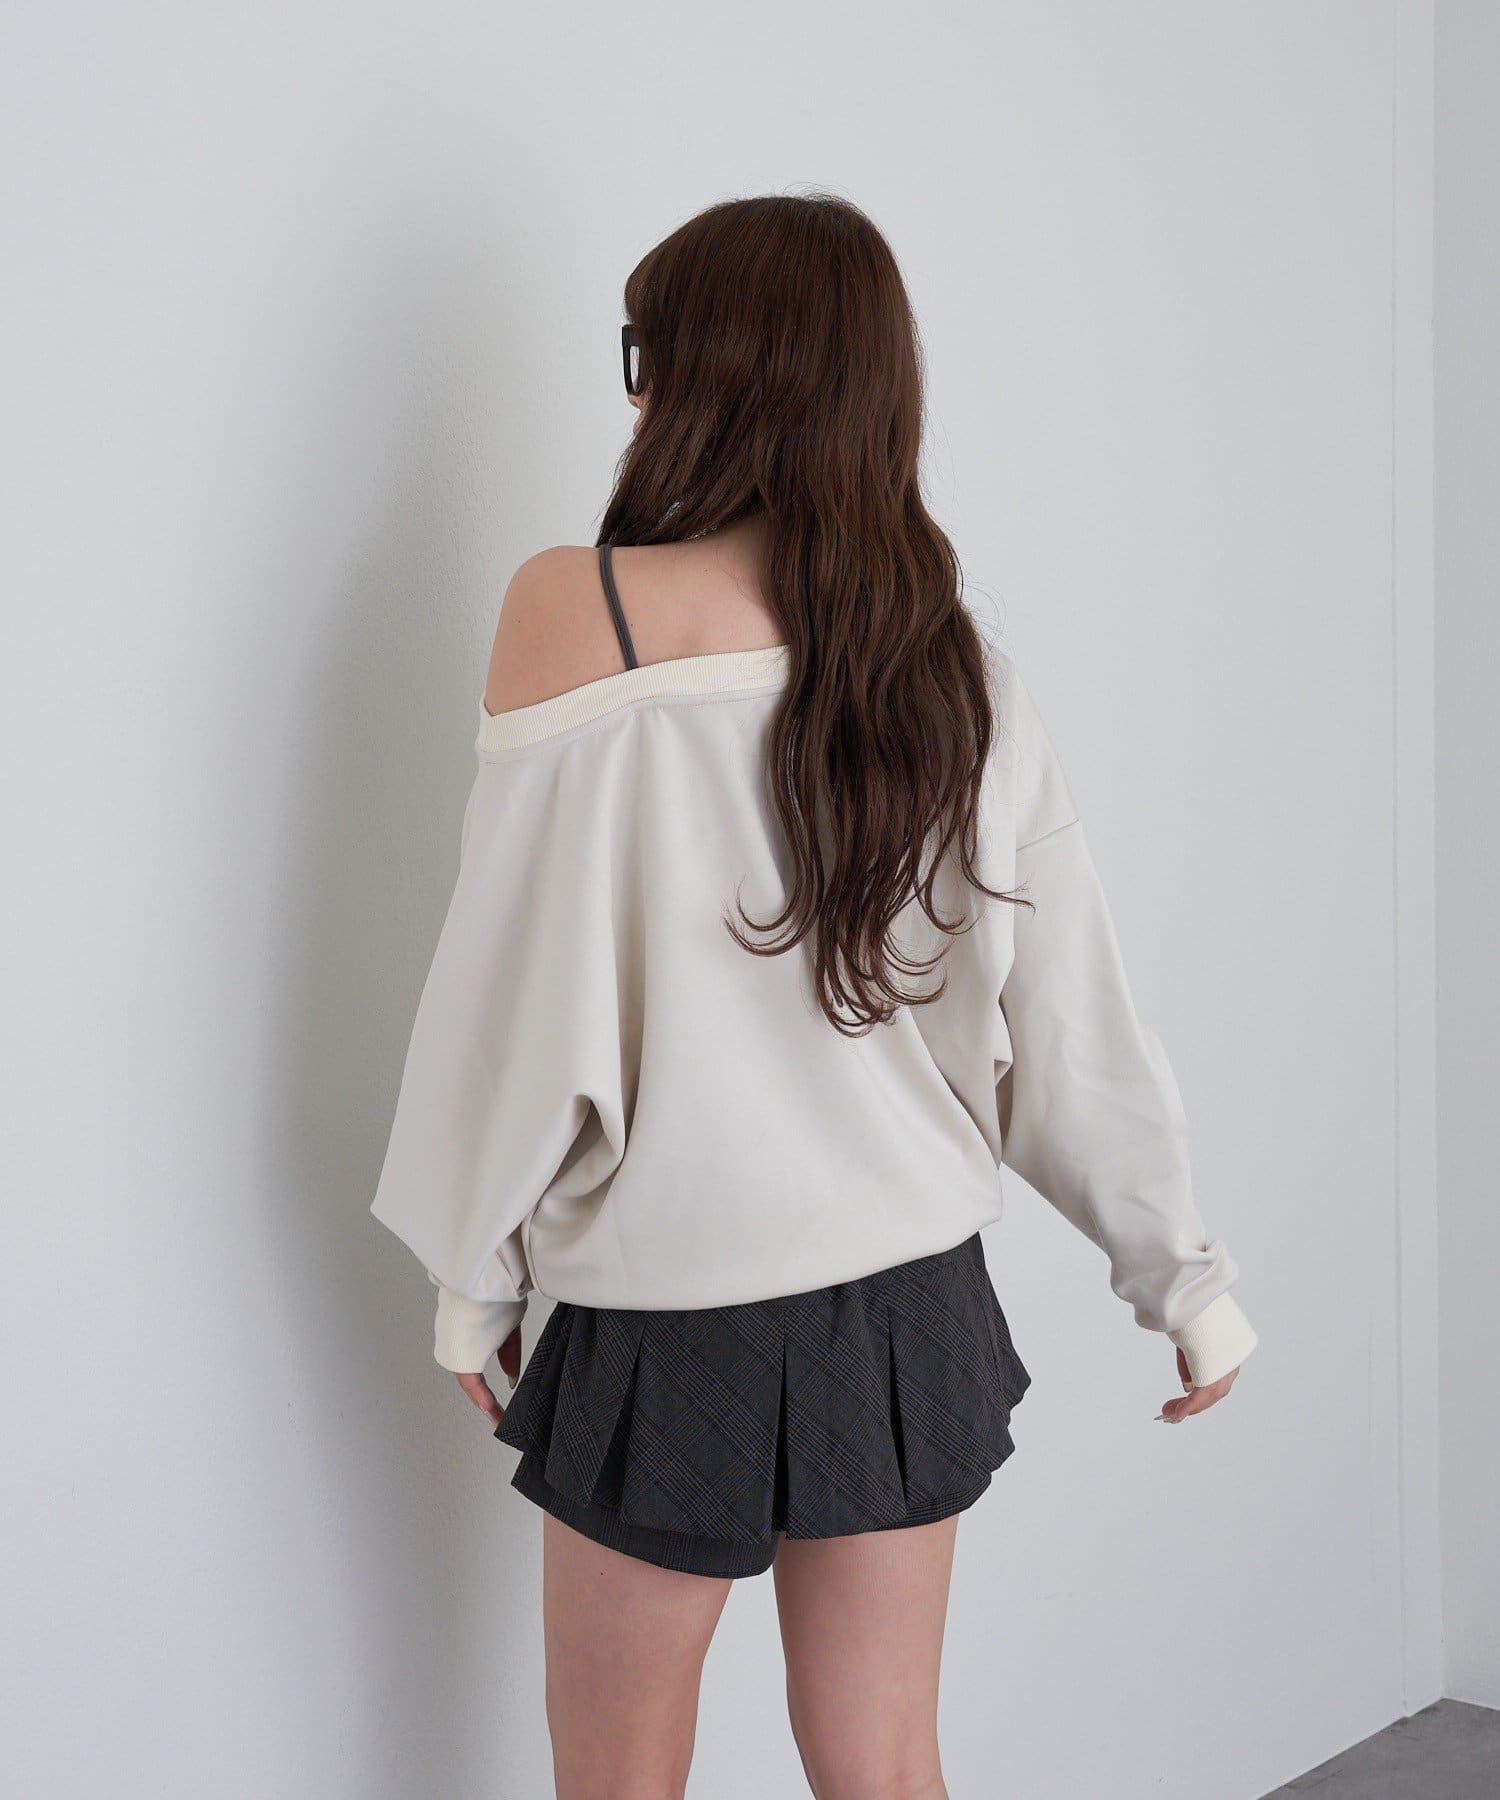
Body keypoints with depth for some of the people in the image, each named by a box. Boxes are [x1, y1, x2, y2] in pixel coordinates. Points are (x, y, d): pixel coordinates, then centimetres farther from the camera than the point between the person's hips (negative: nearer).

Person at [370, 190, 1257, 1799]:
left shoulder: (575, 611, -14)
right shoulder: (961, 668, -2)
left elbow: (522, 984, -11)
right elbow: (1071, 1021, 2)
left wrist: (474, 1271, 1)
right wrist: (1187, 1278, 13)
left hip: (668, 1321, -4)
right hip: (910, 1302, 4)